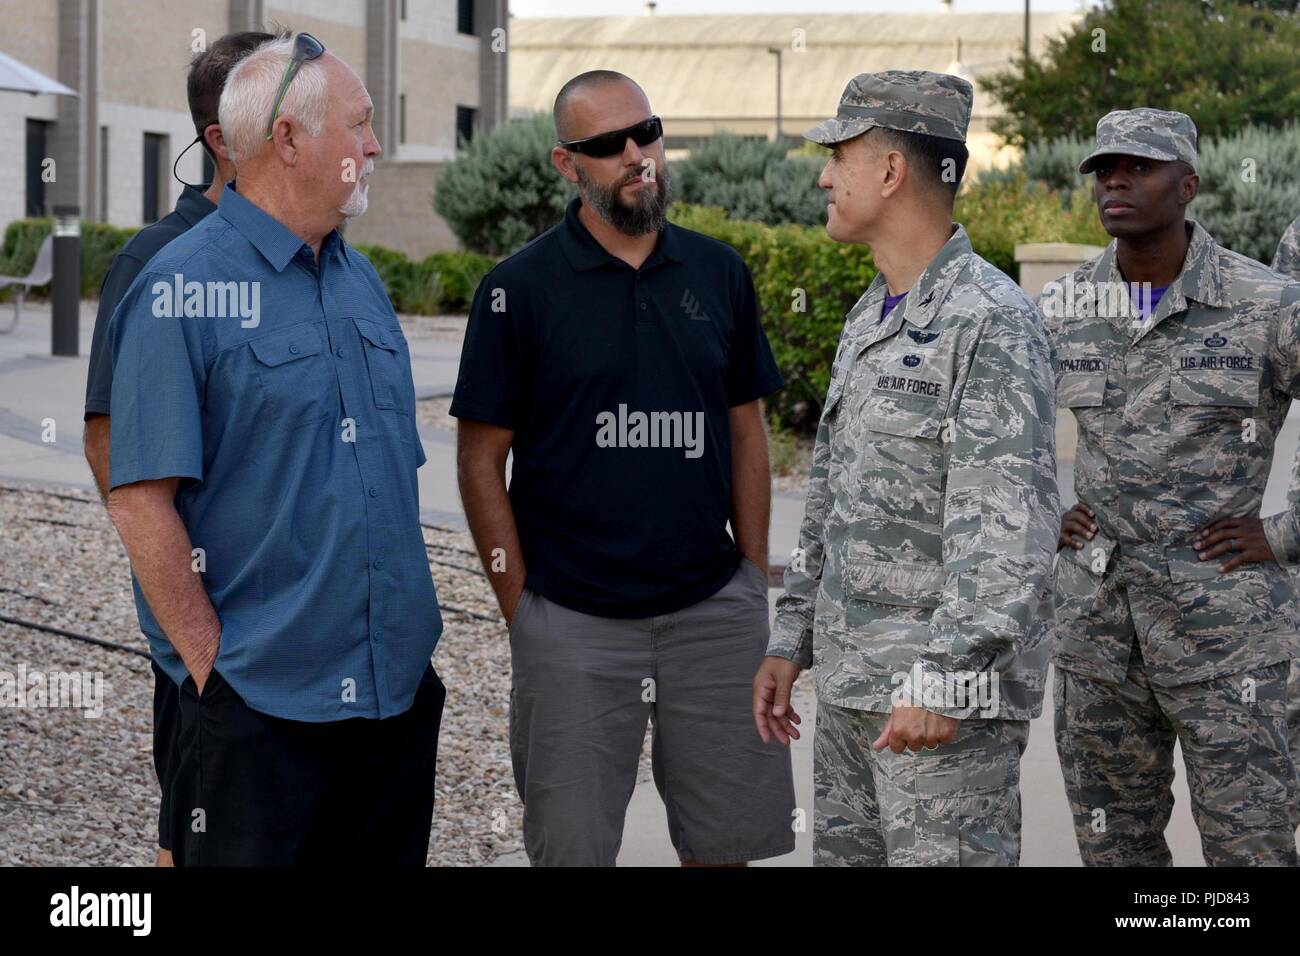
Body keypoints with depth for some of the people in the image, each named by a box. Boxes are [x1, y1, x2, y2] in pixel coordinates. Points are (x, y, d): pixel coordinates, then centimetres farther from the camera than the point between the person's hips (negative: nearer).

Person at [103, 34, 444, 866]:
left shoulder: (363, 281, 13)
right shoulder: (184, 289, -10)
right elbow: (141, 500, -14)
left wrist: (419, 621, 13)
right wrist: (212, 663, -14)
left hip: (401, 693, 7)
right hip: (261, 705, -7)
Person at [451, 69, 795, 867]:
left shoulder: (719, 273, 6)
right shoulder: (519, 289, -4)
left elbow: (746, 430, 12)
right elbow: (483, 458, -2)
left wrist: (756, 576, 7)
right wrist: (521, 606, -5)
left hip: (714, 611, 3)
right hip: (572, 621, -3)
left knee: (730, 837, 9)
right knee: (572, 845, 6)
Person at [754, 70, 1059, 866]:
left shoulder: (994, 323, -16)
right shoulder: (872, 318, 14)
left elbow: (1011, 527, -23)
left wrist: (942, 681, -27)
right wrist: (791, 642, 17)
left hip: (950, 688, -9)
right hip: (854, 684, 9)